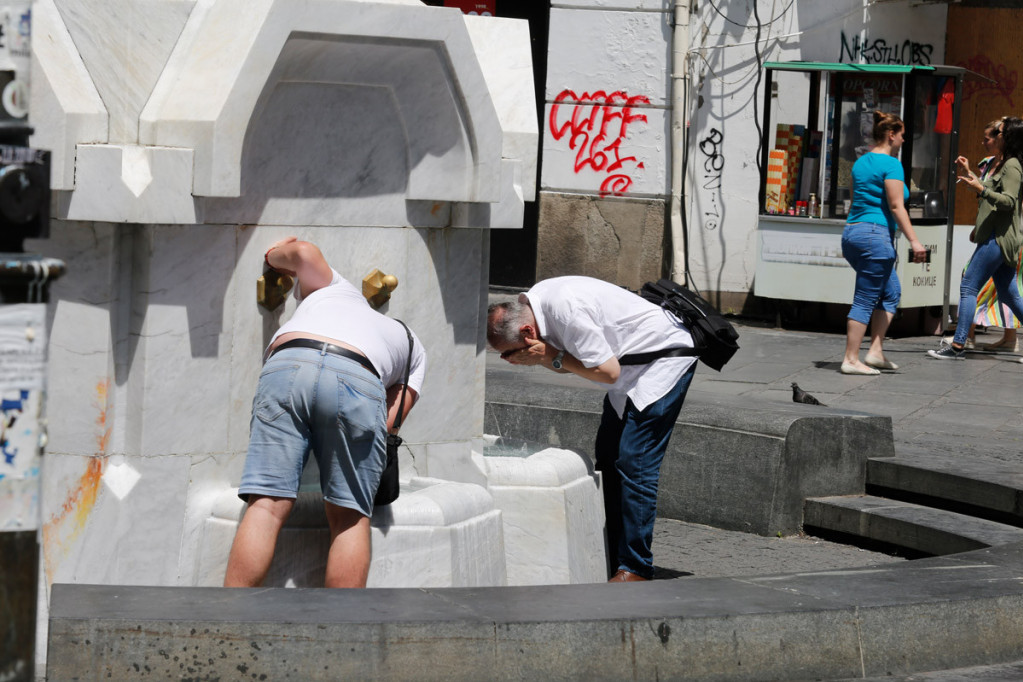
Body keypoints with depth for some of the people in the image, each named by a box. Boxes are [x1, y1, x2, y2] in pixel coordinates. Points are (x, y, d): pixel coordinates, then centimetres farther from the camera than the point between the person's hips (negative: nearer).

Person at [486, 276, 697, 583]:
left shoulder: (567, 310, -31)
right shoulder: (530, 305, -2)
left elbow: (608, 372, -24)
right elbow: (568, 363, 8)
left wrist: (552, 356, -21)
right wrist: (537, 358, -11)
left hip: (666, 358, -10)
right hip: (632, 363, 10)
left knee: (634, 462, -14)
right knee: (608, 457, 8)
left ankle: (635, 568, -10)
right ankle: (612, 560, 13)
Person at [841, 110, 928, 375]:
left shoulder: (860, 162, 15)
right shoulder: (891, 164, -10)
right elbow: (896, 206, -15)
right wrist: (914, 241, -16)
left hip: (852, 232, 9)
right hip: (875, 234, -9)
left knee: (891, 292, 17)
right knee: (865, 299, -5)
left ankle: (875, 351, 12)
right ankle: (851, 359, -4)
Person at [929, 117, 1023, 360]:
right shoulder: (1003, 164, 18)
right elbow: (993, 192, 31)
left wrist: (981, 189, -33)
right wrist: (970, 175, 25)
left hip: (998, 238, -10)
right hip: (998, 237, 10)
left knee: (968, 287, -10)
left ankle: (958, 345, -11)